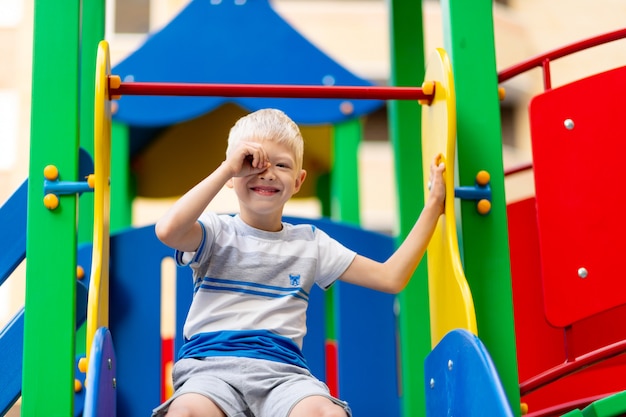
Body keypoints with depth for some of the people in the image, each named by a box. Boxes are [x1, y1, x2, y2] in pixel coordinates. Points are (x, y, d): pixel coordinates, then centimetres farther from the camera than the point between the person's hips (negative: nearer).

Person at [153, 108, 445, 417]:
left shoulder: (310, 243, 18)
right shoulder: (216, 232, 9)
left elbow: (391, 278, 16)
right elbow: (168, 230, -15)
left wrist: (432, 206, 14)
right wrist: (227, 168, -8)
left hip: (282, 370, 2)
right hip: (209, 364, -2)